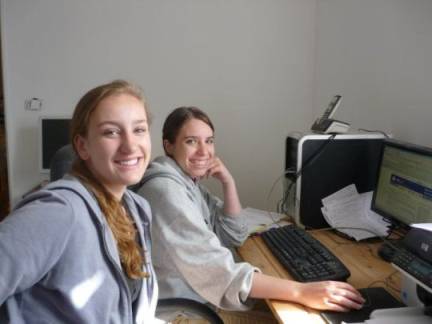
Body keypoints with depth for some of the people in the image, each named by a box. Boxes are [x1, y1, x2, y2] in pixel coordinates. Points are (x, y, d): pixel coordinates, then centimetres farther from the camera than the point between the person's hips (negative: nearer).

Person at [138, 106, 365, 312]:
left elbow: (234, 236, 5)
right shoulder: (165, 189, -23)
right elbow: (215, 267, -31)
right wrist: (301, 291, -35)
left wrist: (228, 182, -9)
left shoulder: (190, 182, 5)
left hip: (202, 299, 7)